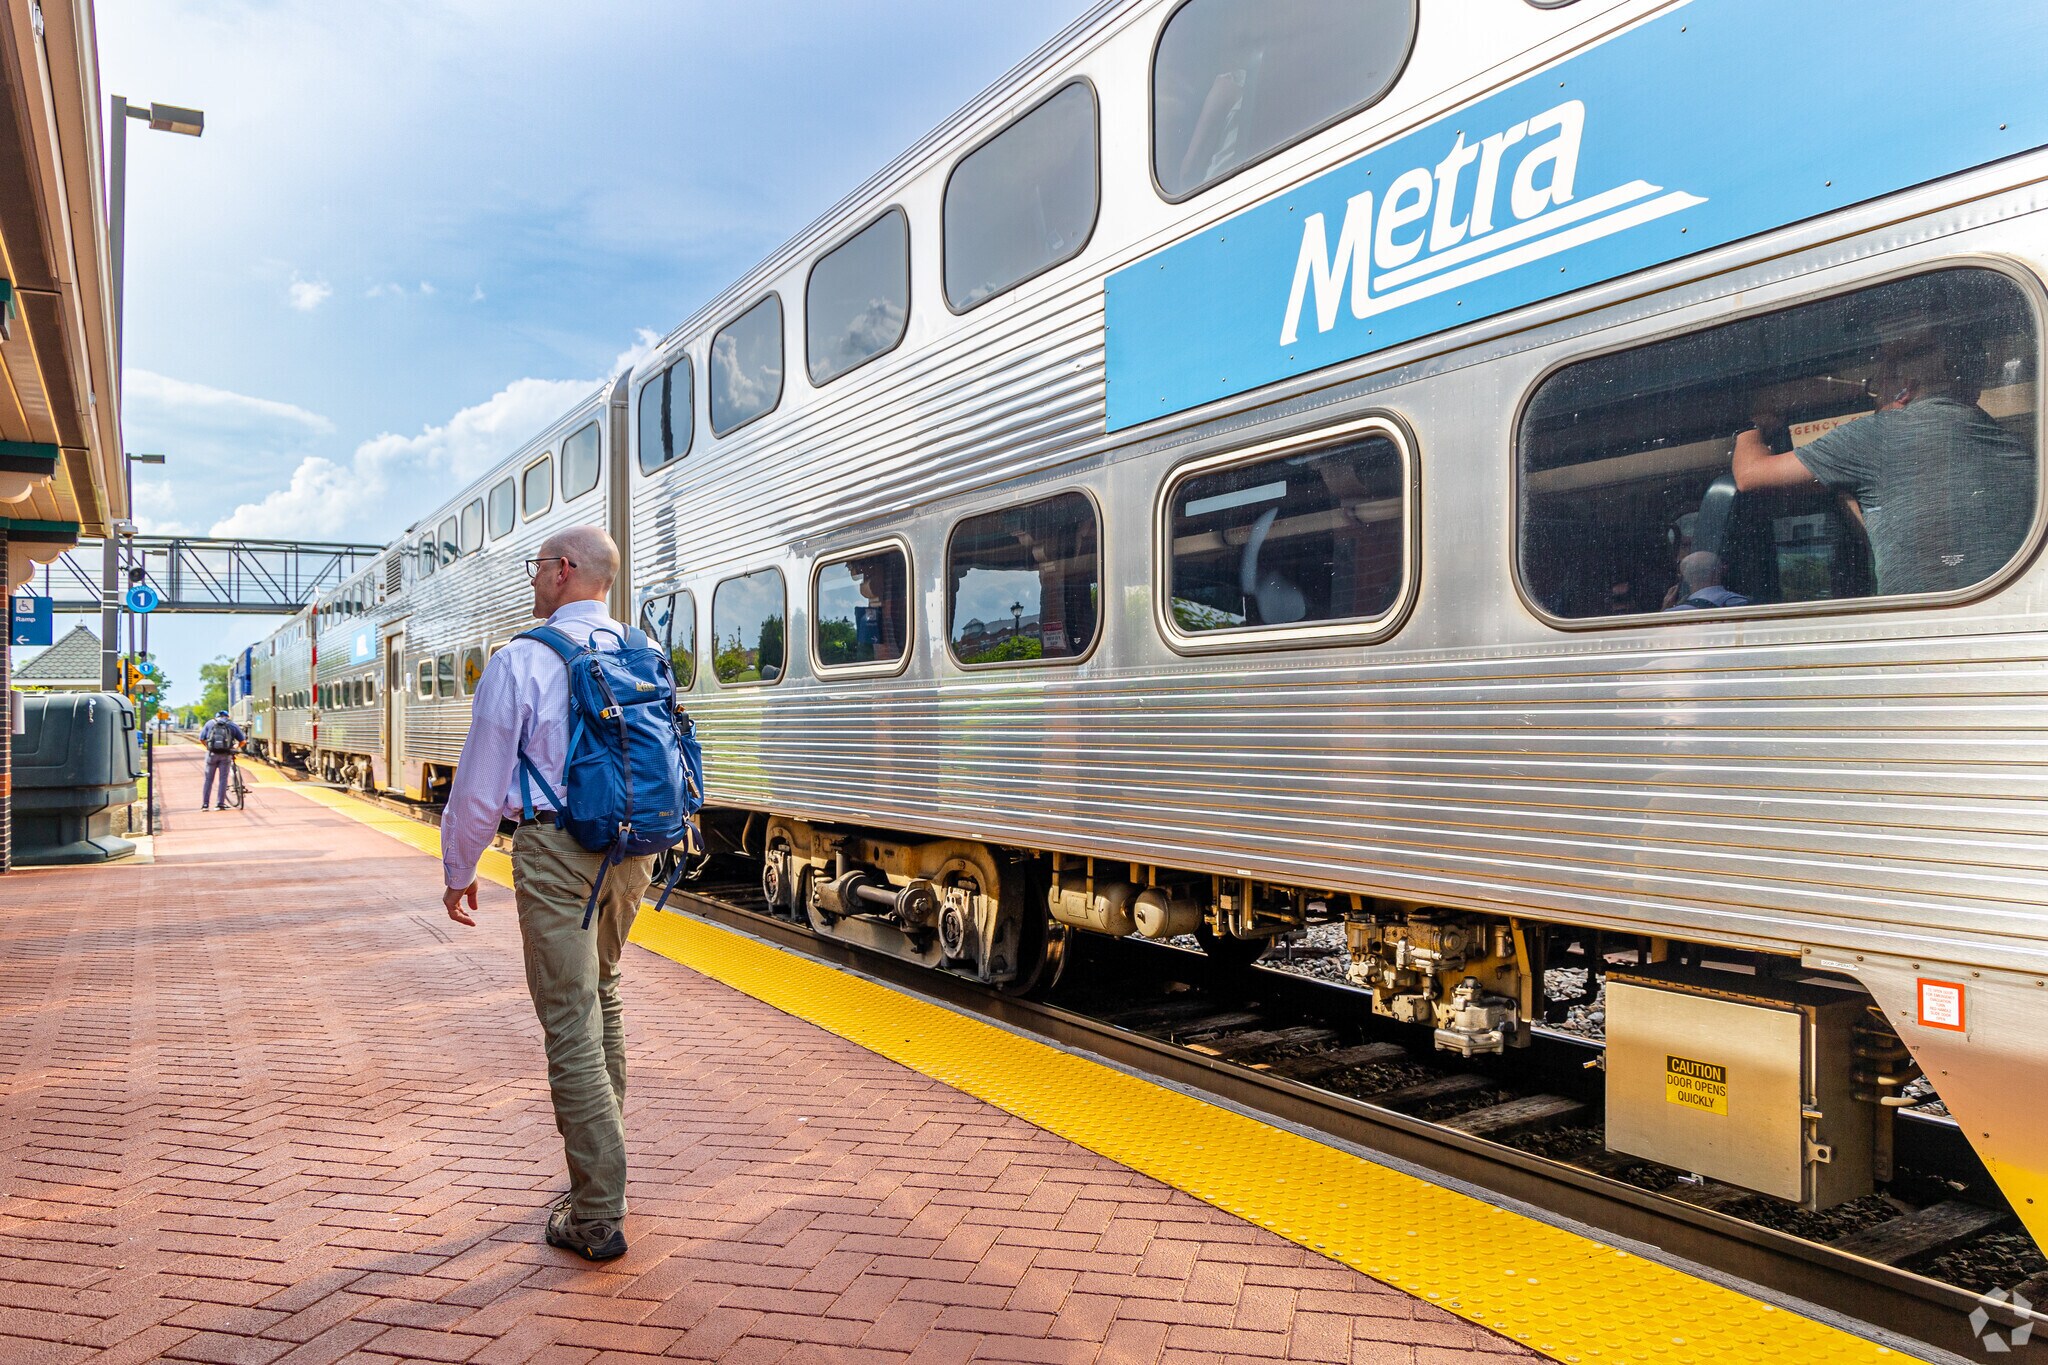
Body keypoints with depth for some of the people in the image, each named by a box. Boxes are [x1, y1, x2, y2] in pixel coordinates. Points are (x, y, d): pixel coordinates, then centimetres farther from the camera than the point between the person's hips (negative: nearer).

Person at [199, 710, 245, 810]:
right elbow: (243, 741, 10)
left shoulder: (210, 723, 13)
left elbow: (201, 739, 9)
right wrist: (235, 747, 29)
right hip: (226, 755, -1)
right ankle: (220, 804, 5)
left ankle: (205, 804, 9)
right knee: (223, 779, 6)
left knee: (208, 779, 9)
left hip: (212, 754, 1)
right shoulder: (233, 725, 11)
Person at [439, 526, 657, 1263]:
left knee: (570, 1023, -1)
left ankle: (597, 1217, 5)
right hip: (631, 847, 7)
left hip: (557, 850, -6)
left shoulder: (521, 661, -11)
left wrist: (457, 871, 7)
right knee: (601, 994, 23)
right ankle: (603, 1170, 35)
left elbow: (480, 786, -7)